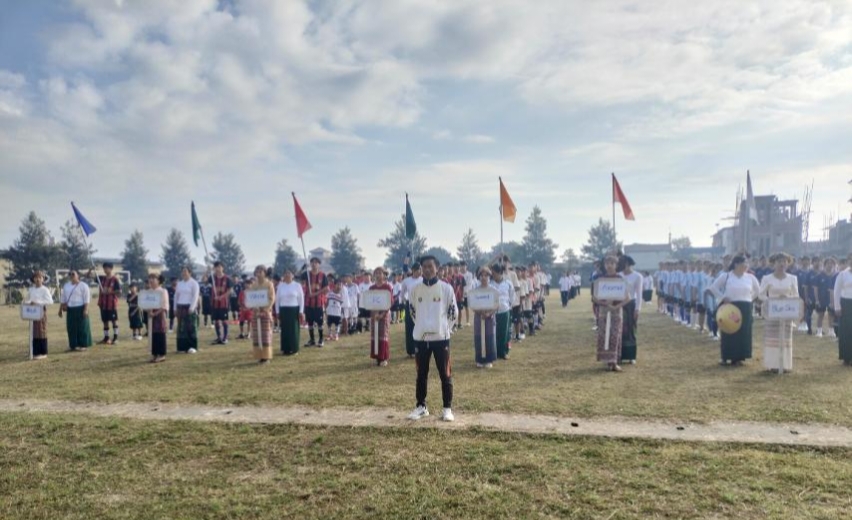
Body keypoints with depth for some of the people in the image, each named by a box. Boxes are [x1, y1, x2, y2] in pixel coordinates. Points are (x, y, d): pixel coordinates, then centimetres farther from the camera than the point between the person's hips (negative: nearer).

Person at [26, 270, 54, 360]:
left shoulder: (45, 290, -7)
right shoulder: (30, 289, 11)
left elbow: (50, 301, -16)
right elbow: (28, 300, 21)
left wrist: (38, 302, -23)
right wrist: (29, 303, -2)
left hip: (41, 311, -5)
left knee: (42, 332, -3)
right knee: (34, 332, 6)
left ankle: (43, 353, 2)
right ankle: (36, 352, 11)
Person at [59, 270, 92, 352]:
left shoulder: (83, 286, -5)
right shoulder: (66, 286, 14)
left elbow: (87, 299, -11)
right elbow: (63, 299, 19)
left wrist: (86, 309, -18)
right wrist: (61, 309, 16)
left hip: (80, 309, -6)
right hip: (70, 310, 6)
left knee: (82, 327, -3)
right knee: (71, 327, 8)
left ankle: (84, 345, 3)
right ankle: (73, 345, 16)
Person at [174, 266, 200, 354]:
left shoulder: (194, 283, -2)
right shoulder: (179, 283, 16)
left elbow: (195, 296, -10)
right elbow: (176, 296, 18)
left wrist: (191, 308, -17)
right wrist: (175, 308, 11)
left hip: (190, 308, -6)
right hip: (180, 307, 6)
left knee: (191, 327, -6)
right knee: (181, 327, 3)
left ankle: (192, 347, -3)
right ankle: (182, 346, 7)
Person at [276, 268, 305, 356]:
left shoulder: (297, 285, 0)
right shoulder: (280, 285, 6)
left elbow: (301, 299, 0)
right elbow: (277, 299, 9)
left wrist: (301, 311, -5)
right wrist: (278, 312, 5)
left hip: (294, 310, -2)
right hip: (283, 310, 2)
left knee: (294, 329, -1)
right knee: (284, 329, 3)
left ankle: (294, 349, 7)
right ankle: (285, 349, 10)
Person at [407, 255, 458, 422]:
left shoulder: (446, 288, -4)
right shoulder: (415, 289, 3)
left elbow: (454, 311, 3)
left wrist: (444, 328, 2)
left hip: (441, 337, -3)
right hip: (420, 338, 3)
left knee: (445, 374, 3)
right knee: (421, 374, 11)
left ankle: (448, 408, 12)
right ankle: (421, 406, 22)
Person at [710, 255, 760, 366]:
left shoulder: (750, 277, 5)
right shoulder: (726, 276, -3)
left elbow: (757, 290, 19)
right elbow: (715, 287, 2)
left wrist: (749, 298, 9)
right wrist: (722, 298, -5)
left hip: (745, 308, 3)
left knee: (743, 333, 2)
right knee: (728, 332, 1)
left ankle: (738, 358, 11)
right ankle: (726, 357, 9)